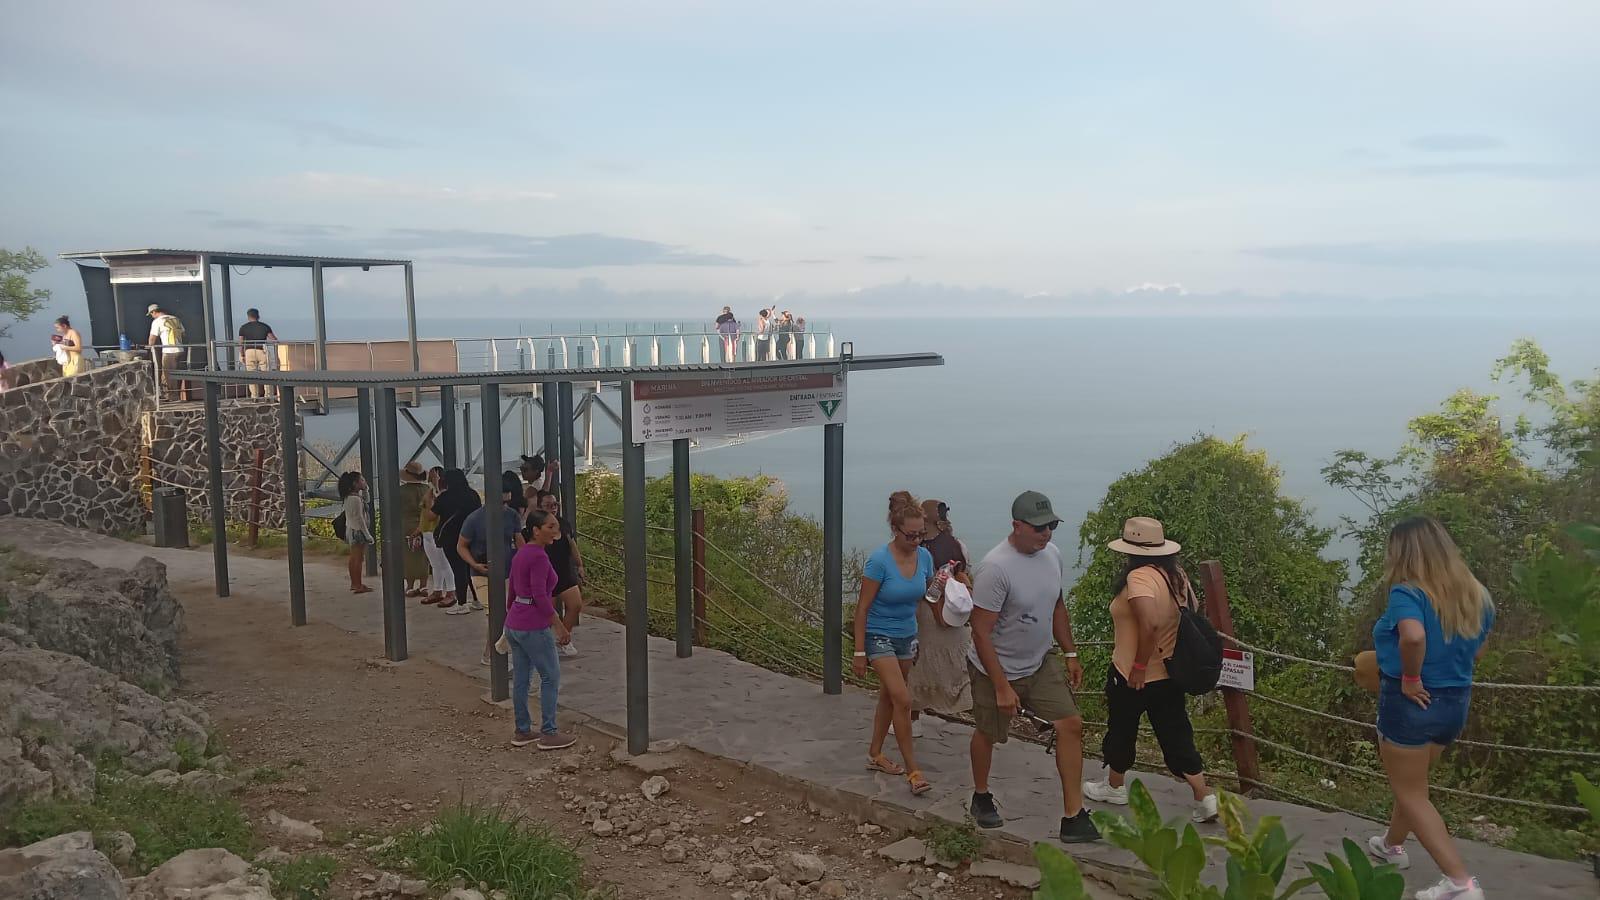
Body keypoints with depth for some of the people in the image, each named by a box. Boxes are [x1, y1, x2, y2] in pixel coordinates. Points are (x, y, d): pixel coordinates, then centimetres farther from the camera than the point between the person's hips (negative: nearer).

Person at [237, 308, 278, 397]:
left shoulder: (243, 327, 8)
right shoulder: (265, 326, 8)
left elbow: (241, 342, 4)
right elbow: (274, 339, 2)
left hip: (249, 351, 0)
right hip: (262, 351, 0)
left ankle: (254, 396, 2)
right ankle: (267, 395, 0)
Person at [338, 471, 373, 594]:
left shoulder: (348, 497, 10)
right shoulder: (356, 499, -20)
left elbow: (365, 501, 26)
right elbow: (359, 518, -21)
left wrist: (365, 489, 12)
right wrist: (367, 534, -18)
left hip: (350, 529, 10)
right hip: (358, 530, -10)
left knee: (354, 558, 16)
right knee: (359, 559, -6)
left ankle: (354, 583, 23)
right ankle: (358, 585, -4)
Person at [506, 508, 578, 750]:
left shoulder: (520, 554, 10)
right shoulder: (539, 556, -18)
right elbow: (540, 596, -22)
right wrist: (559, 626, -18)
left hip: (514, 624, 9)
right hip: (534, 627, -9)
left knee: (521, 679, 14)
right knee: (551, 677, 2)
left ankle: (522, 732, 22)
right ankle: (548, 734, 6)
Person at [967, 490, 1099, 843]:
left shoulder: (1052, 554, -4)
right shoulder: (995, 568, -29)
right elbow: (981, 632, -26)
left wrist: (1071, 654, 12)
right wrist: (1002, 687, -25)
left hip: (1040, 663, 6)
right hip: (996, 669, -6)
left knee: (1071, 724, -3)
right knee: (988, 734, 13)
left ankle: (1073, 817, 3)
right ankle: (981, 798, 40)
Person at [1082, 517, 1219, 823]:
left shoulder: (1139, 577, -25)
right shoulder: (1176, 573, 0)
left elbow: (1150, 623, -37)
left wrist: (1139, 666, -27)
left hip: (1134, 676, -7)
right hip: (1170, 674, 7)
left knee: (1121, 729, 16)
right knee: (1176, 735, 14)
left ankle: (1115, 787, 36)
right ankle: (1205, 797, 9)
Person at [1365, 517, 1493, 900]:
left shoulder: (1408, 593, -21)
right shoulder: (1476, 596, 2)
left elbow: (1413, 636, -41)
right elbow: (1475, 654, 13)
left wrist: (1411, 677, -26)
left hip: (1410, 703, -7)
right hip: (1455, 703, 7)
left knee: (1411, 793, 9)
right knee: (1413, 782, 27)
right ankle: (1392, 845, 46)